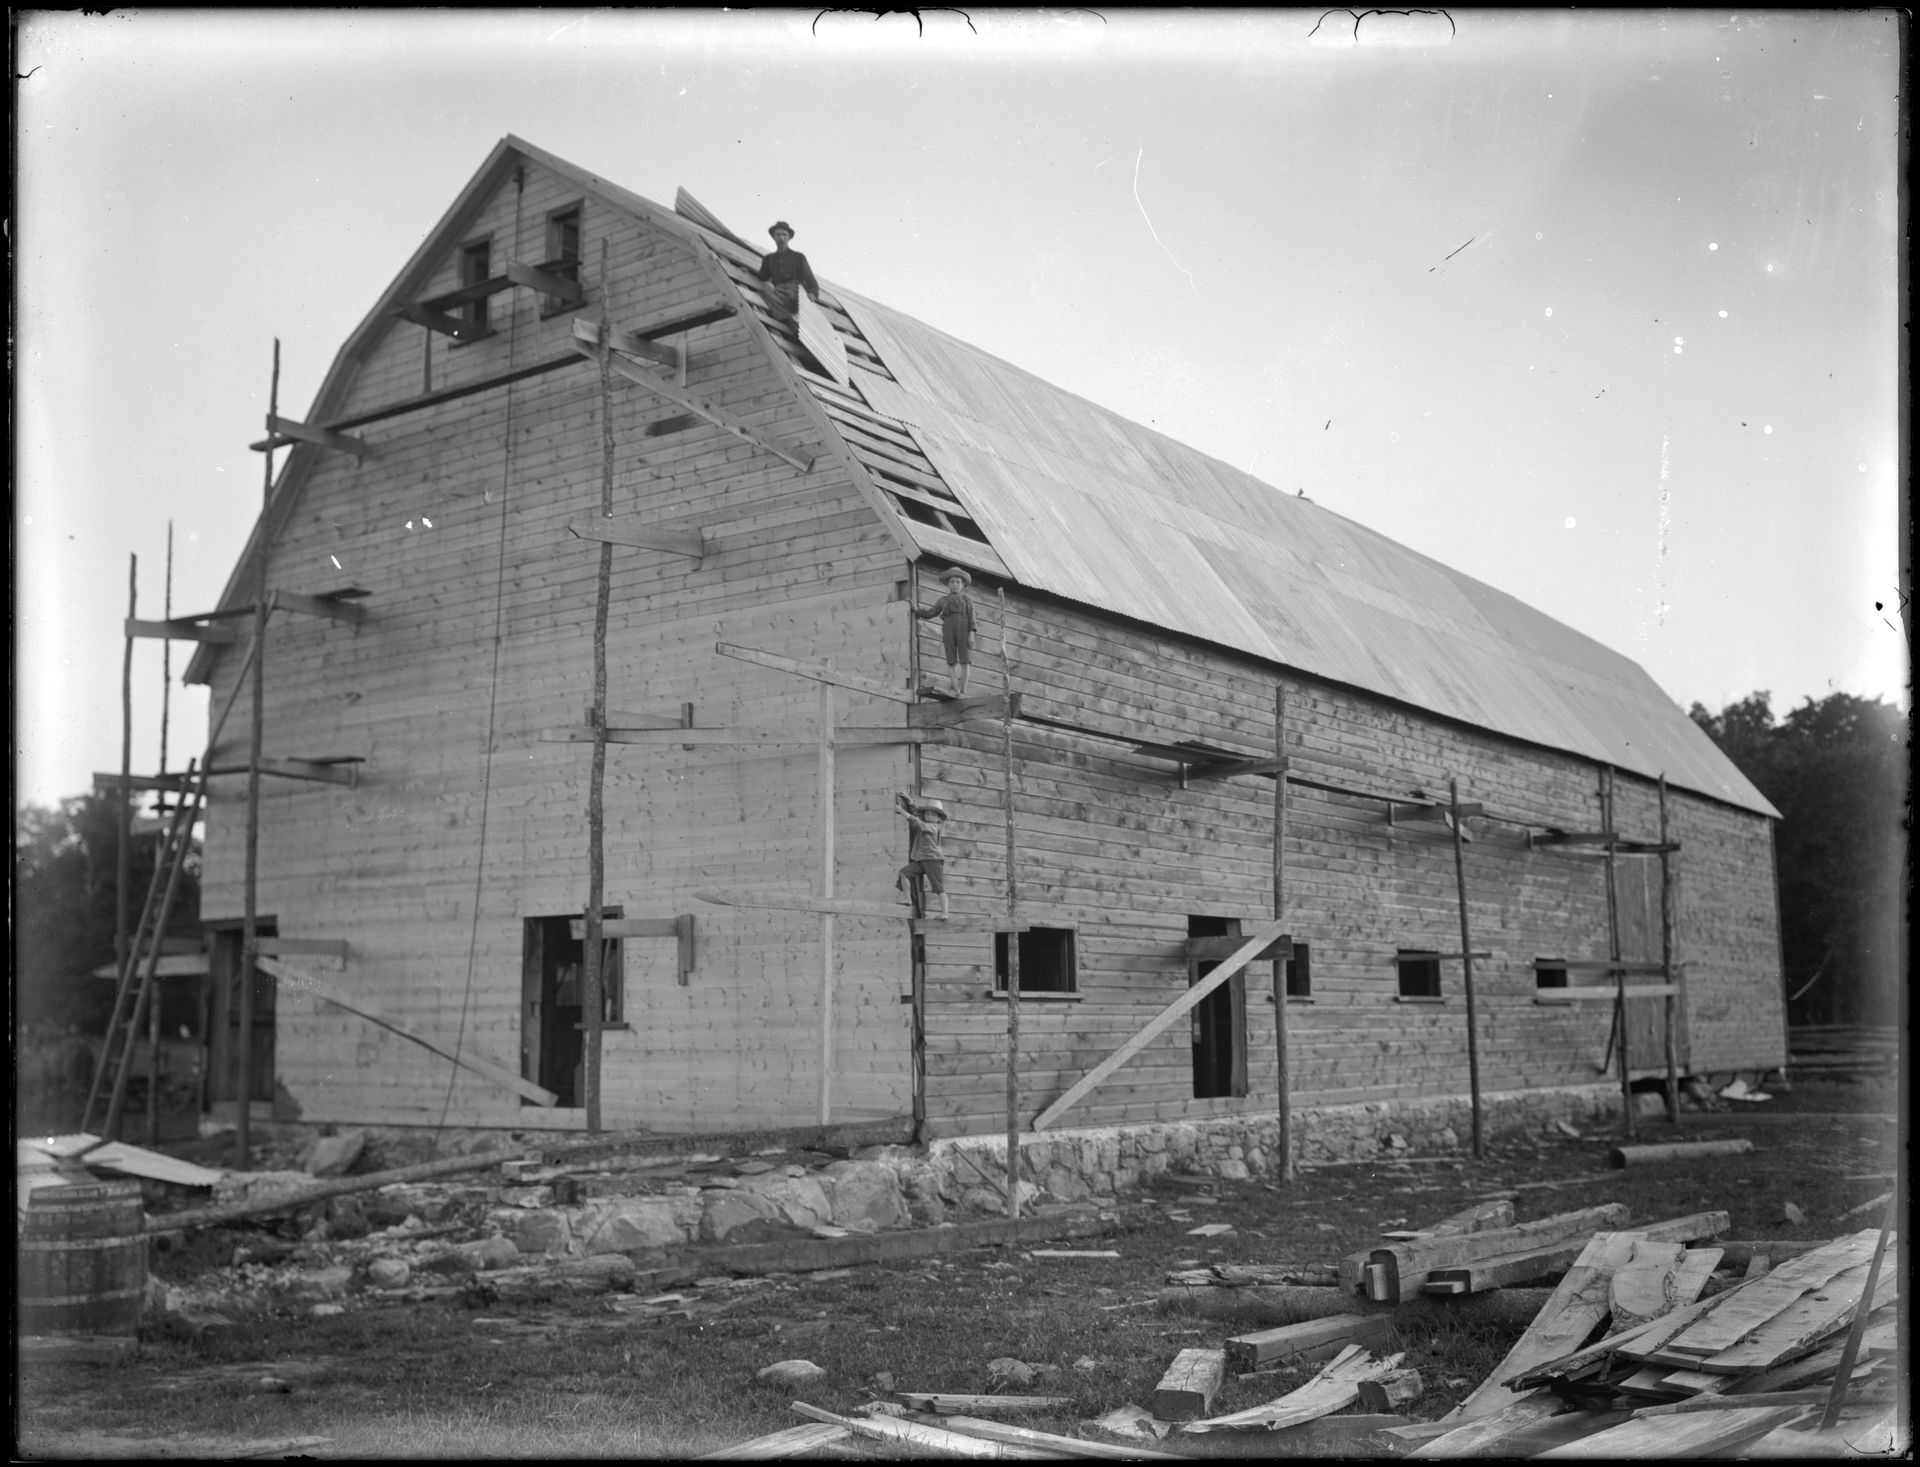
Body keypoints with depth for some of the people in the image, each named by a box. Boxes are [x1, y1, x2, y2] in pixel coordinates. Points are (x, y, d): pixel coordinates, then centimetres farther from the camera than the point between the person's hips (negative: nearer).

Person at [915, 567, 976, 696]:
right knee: (951, 661, -6)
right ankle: (956, 691, -9)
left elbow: (971, 616, 6)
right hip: (948, 629, 2)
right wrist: (916, 610, 8)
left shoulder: (967, 599, 18)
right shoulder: (943, 600, 24)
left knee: (963, 661, -7)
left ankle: (963, 692, -9)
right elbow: (929, 614, 19)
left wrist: (972, 633, -6)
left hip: (963, 628, -2)